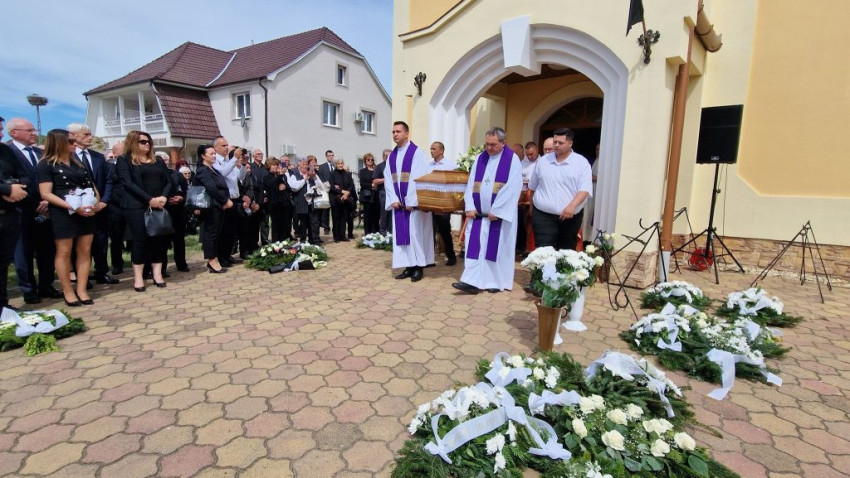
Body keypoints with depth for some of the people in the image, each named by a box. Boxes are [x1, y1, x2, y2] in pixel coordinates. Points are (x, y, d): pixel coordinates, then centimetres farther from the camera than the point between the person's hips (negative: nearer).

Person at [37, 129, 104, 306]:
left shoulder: (78, 163, 15)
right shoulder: (46, 164, -4)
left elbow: (91, 185, 14)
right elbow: (46, 194, -11)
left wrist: (97, 202, -6)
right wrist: (73, 207, -22)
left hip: (86, 212, 6)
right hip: (63, 213, -6)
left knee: (85, 251, 5)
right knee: (64, 252, 3)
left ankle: (81, 290, 12)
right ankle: (67, 291, 12)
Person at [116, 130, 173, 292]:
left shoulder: (158, 161, 17)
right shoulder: (124, 161, 2)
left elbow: (168, 182, 10)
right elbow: (128, 183, -9)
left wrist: (164, 197, -10)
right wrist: (149, 199, -18)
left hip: (159, 205, 5)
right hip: (137, 206, -4)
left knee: (160, 239, 2)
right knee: (140, 240, -3)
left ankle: (157, 274, 10)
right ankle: (138, 277, 4)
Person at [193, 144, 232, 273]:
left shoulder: (214, 170, 18)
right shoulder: (202, 171, -10)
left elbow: (223, 186, 14)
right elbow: (212, 189, -20)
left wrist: (227, 200, -2)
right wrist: (226, 201, -14)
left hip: (218, 206, 9)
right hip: (210, 206, -9)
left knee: (216, 233, 11)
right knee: (210, 232, -4)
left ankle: (214, 260, 18)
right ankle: (212, 262, 0)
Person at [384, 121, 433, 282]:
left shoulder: (416, 152, -6)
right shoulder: (392, 155, 12)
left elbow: (419, 178, -14)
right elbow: (388, 179, 7)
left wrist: (411, 201, -17)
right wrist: (393, 199, -6)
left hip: (413, 202, -6)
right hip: (398, 202, 6)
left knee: (415, 233, -3)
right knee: (400, 234, 5)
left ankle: (418, 267, 7)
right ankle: (408, 266, 13)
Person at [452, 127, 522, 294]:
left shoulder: (512, 160, -5)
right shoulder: (480, 158, 10)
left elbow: (512, 188, -13)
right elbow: (471, 184, 7)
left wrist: (496, 211, -16)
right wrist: (470, 207, -4)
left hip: (500, 213, -4)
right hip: (479, 212, 4)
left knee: (498, 247, 4)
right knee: (475, 245, -1)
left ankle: (497, 281, 17)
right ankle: (473, 282, 1)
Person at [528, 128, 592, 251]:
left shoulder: (581, 162, -1)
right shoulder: (543, 161, 6)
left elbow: (585, 189, -11)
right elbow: (532, 187, 17)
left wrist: (572, 206, -26)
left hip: (570, 217, 0)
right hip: (543, 216, 0)